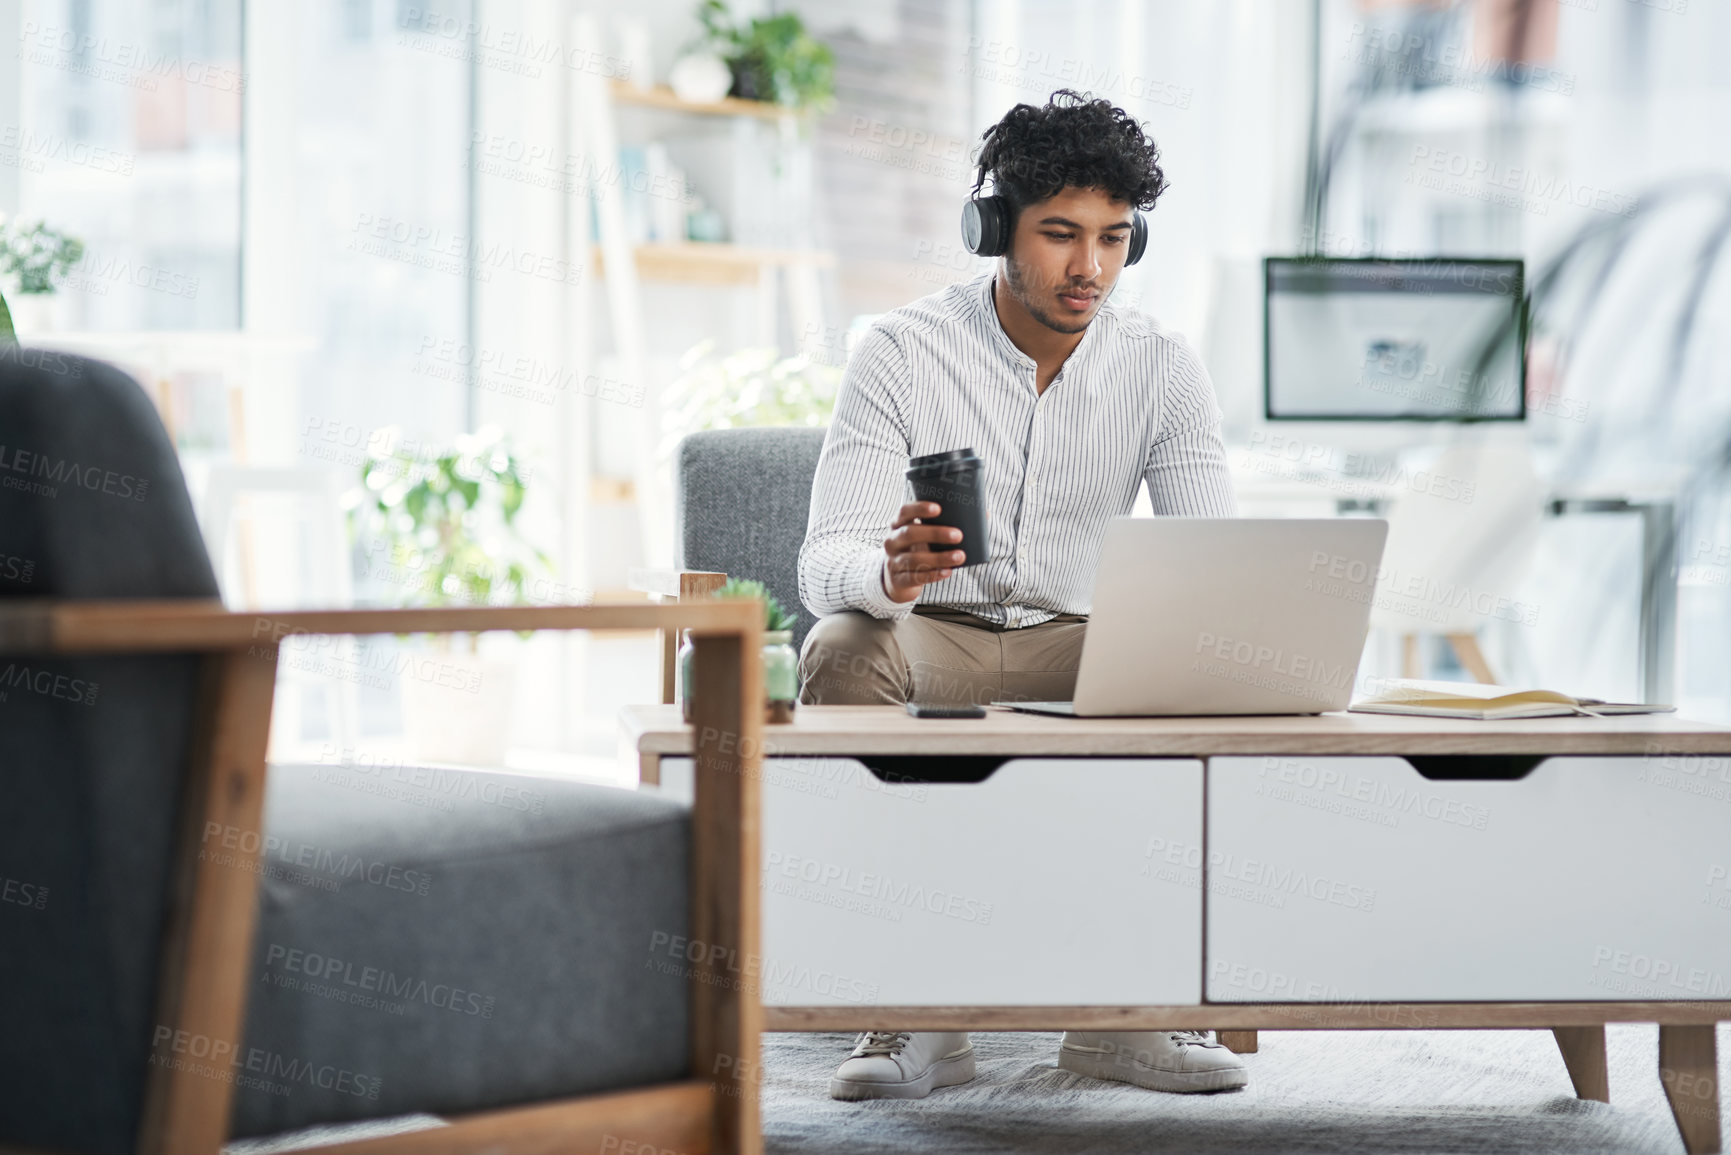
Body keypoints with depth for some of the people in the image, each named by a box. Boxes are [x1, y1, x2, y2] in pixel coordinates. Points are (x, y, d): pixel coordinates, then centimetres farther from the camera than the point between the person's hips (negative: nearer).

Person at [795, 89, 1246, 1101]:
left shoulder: (1162, 366, -4)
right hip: (932, 639, -2)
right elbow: (826, 563, -17)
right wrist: (891, 571, -43)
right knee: (843, 651, -35)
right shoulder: (902, 353, -11)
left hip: (1085, 647, 2)